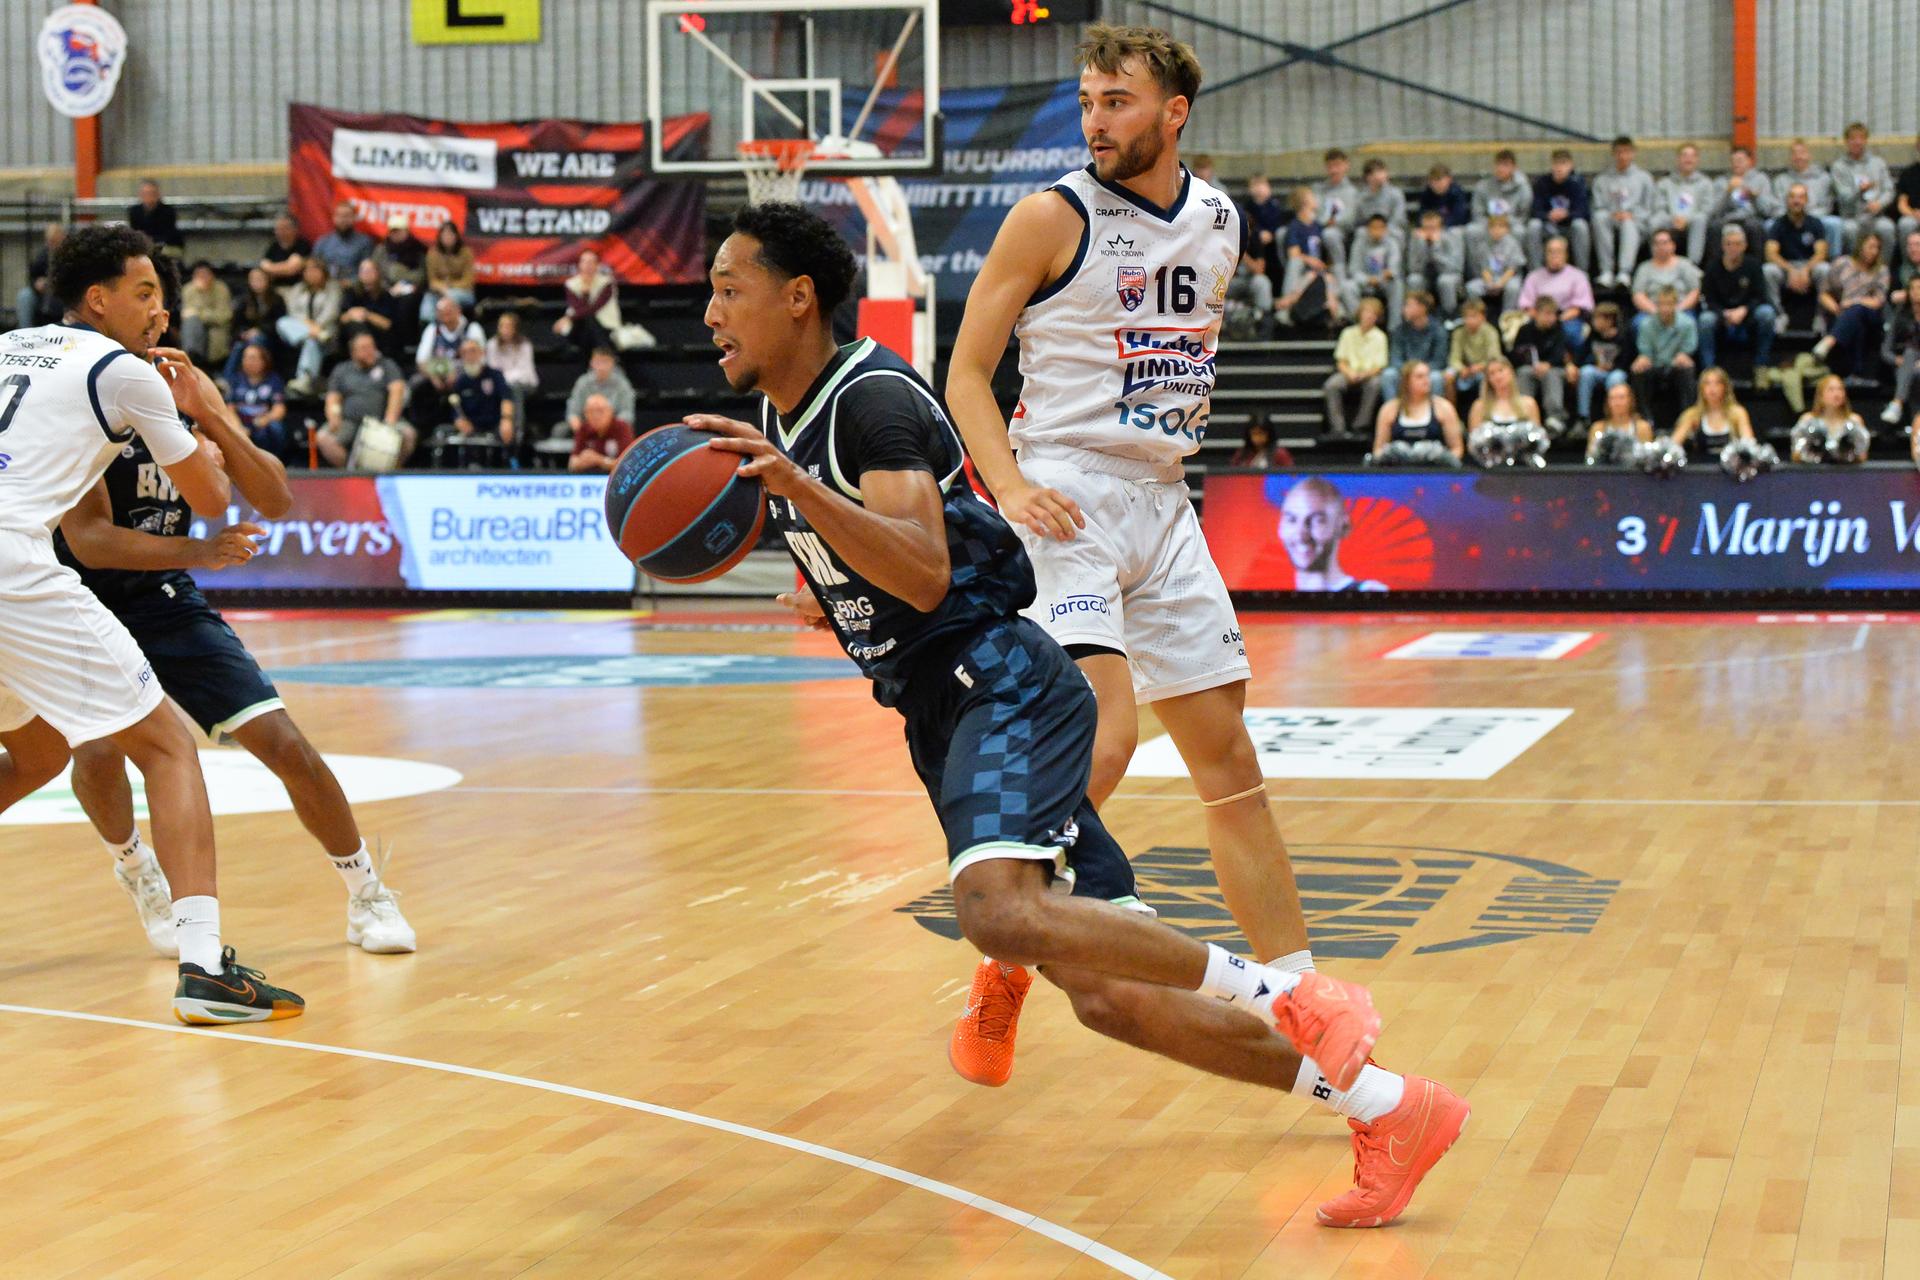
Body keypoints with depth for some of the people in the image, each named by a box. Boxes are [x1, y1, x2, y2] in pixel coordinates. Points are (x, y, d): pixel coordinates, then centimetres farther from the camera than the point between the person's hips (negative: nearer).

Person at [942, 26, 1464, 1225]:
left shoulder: (1218, 224, 9)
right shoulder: (1053, 217, -8)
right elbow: (967, 371, -7)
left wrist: (1171, 438, 17)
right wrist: (1012, 487, -21)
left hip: (1162, 506, 6)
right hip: (1066, 498, -6)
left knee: (1229, 758, 7)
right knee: (1105, 738, -23)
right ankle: (1004, 967, -3)